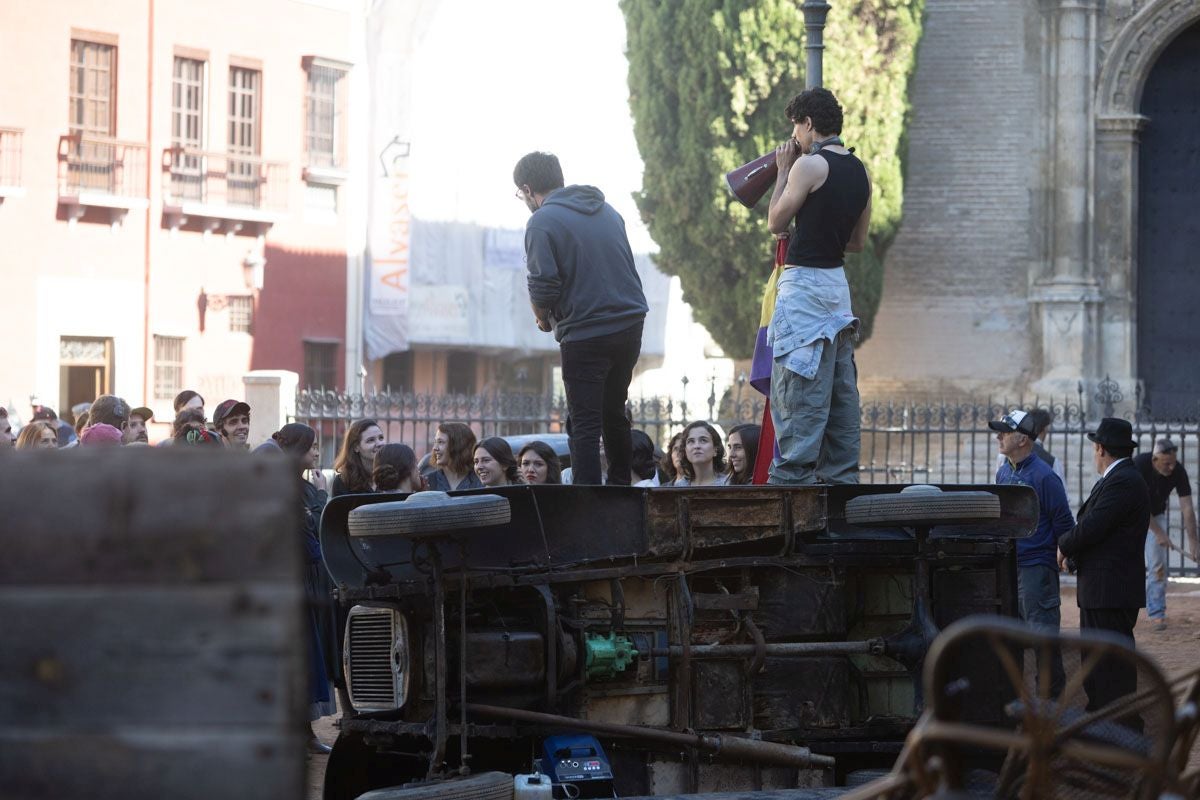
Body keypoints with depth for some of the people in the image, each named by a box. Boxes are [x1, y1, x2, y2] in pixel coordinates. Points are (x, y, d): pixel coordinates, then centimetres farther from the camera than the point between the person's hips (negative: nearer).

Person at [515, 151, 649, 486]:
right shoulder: (606, 210, 14)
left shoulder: (542, 222, -9)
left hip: (585, 334, -7)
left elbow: (543, 285, -17)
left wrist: (543, 319, 4)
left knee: (585, 424, -3)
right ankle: (621, 488, 27)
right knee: (614, 414, 20)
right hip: (630, 323, 7)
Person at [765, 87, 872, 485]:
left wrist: (783, 171, 6)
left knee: (798, 396, -9)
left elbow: (776, 222, -3)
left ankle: (792, 478, -12)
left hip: (804, 284, -8)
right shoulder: (860, 171, 11)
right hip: (837, 282, 8)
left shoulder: (810, 165, -13)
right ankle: (842, 479, 13)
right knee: (840, 393, 10)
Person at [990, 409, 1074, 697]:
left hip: (1036, 567, -8)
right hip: (1006, 565, 8)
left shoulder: (1043, 476, -13)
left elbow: (1064, 522, -9)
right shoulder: (1003, 473, 11)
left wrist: (1063, 556, -7)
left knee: (1042, 630, -7)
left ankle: (1053, 693, -1)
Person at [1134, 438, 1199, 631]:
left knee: (1157, 564, -7)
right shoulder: (1139, 465, -32)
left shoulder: (1178, 471, -23)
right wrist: (1159, 533, -33)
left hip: (1156, 515, 2)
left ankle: (1156, 614, -3)